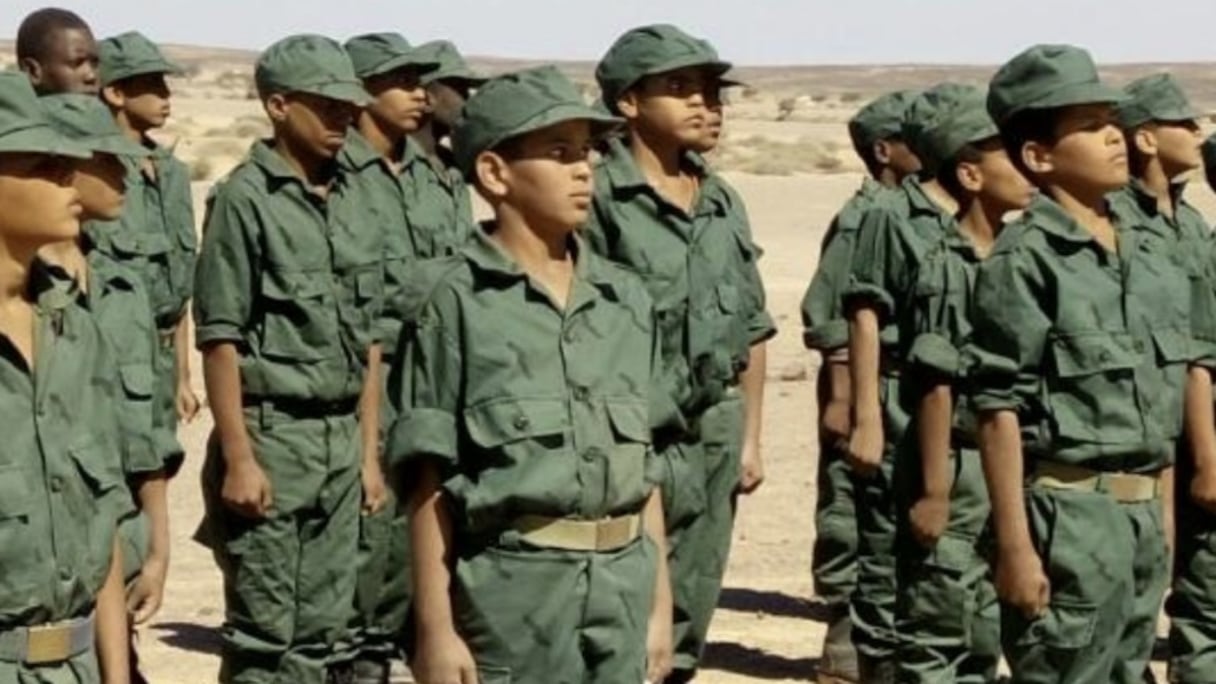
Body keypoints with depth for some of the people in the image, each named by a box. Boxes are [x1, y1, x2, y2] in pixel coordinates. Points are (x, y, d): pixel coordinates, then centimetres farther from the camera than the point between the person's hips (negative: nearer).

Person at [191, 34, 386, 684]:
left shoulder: (354, 211, 12)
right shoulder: (245, 198, -7)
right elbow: (219, 338, -12)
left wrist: (369, 454, 13)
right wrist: (237, 458, -16)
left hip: (340, 438, 6)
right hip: (270, 433, -6)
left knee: (322, 630, 11)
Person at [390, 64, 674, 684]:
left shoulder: (626, 300, 10)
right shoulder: (456, 301, -6)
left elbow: (644, 469, 14)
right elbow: (431, 484, -7)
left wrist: (660, 603, 13)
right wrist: (436, 627, -9)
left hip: (623, 587, 5)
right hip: (511, 588, -5)